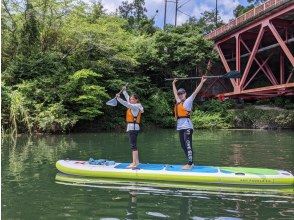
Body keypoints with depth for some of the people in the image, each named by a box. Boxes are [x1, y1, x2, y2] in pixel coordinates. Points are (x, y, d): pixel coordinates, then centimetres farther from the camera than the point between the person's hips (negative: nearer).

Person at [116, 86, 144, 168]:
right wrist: (124, 91, 33)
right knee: (134, 145, 16)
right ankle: (136, 161, 25)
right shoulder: (135, 105, 14)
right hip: (132, 127, 10)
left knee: (133, 145, -10)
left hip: (133, 127, -10)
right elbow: (127, 98, 29)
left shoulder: (136, 106, -11)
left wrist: (119, 98, -34)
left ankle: (134, 163, -9)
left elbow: (127, 104, -28)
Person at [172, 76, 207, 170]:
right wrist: (174, 84, 46)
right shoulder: (178, 101, 20)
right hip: (180, 126, 7)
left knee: (188, 145, -8)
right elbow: (175, 92, 35)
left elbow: (196, 92, -3)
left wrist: (202, 82, -7)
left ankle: (190, 164, -5)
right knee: (183, 145, 8)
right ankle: (190, 163, 17)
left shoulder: (188, 101, 3)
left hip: (187, 126, -7)